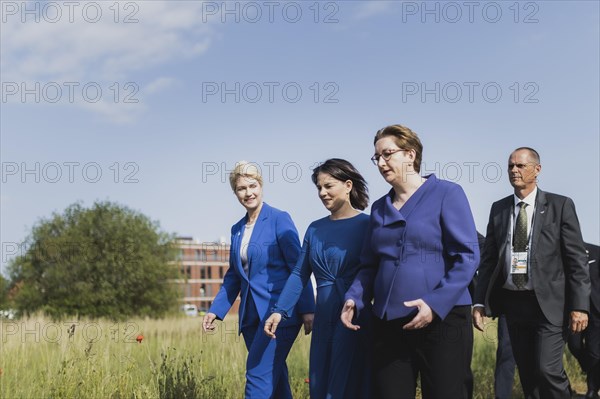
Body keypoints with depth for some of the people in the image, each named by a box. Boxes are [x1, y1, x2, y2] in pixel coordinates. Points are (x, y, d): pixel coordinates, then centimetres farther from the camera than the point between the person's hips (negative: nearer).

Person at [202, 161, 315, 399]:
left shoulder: (279, 219, -5)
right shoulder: (237, 229, 14)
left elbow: (298, 267, -9)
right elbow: (233, 275, 19)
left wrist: (307, 309, -14)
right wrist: (216, 310, 10)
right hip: (251, 316, 7)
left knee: (258, 376, -13)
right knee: (275, 379, 10)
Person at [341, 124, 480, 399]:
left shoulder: (446, 194, -2)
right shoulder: (379, 208, 14)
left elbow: (467, 256, -9)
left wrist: (436, 303, -19)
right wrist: (354, 299, -3)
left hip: (442, 320, -5)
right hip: (388, 324, 5)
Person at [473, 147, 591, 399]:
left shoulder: (560, 206, -1)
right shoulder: (498, 209, 9)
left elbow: (577, 259, -4)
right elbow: (488, 259, 9)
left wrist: (580, 305, -10)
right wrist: (480, 302, 0)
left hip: (547, 302, -4)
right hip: (512, 302, 4)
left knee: (547, 369, -15)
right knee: (527, 374, 9)